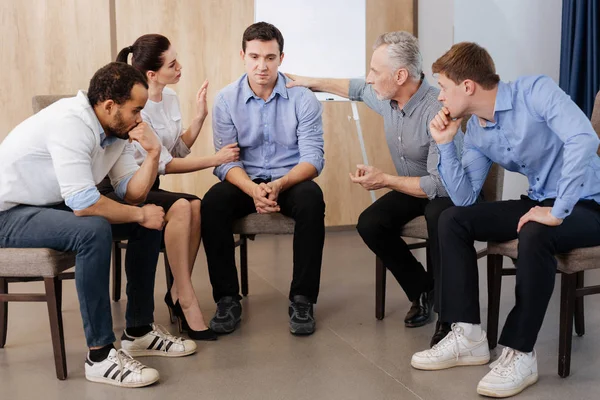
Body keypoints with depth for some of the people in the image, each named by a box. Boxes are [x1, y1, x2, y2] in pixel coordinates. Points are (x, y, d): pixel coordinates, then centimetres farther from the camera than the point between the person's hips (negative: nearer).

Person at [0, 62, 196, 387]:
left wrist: (152, 154, -16)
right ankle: (100, 355, -24)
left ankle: (138, 330, 8)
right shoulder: (70, 122, -27)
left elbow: (131, 193, -1)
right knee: (94, 230, -35)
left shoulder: (115, 129, -1)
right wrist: (141, 214, -21)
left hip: (56, 204, 9)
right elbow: (83, 204, -34)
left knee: (150, 223, -1)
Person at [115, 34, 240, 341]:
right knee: (180, 207, -31)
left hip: (150, 187, 7)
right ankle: (186, 300, -22)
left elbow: (178, 150, 6)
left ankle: (177, 292, -13)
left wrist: (199, 117, -6)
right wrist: (215, 160, -14)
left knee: (196, 206, -23)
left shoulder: (170, 97, 6)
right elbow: (164, 164, -17)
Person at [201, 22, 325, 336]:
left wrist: (279, 185, -30)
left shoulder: (303, 99, -5)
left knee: (311, 200, -33)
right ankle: (227, 298, -14)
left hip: (291, 180, -1)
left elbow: (312, 157, -11)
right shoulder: (226, 100, -2)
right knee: (212, 203, -29)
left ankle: (302, 299, -20)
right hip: (246, 181, 1)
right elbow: (226, 160, -6)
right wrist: (253, 190, -27)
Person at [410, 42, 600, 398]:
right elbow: (464, 198, 0)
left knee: (534, 235, -38)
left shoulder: (535, 91, -18)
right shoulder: (476, 131, 3)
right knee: (452, 220, -6)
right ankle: (468, 336, -7)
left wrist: (557, 211, -34)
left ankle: (519, 352, -22)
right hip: (539, 203, 7)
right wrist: (445, 143, -7)